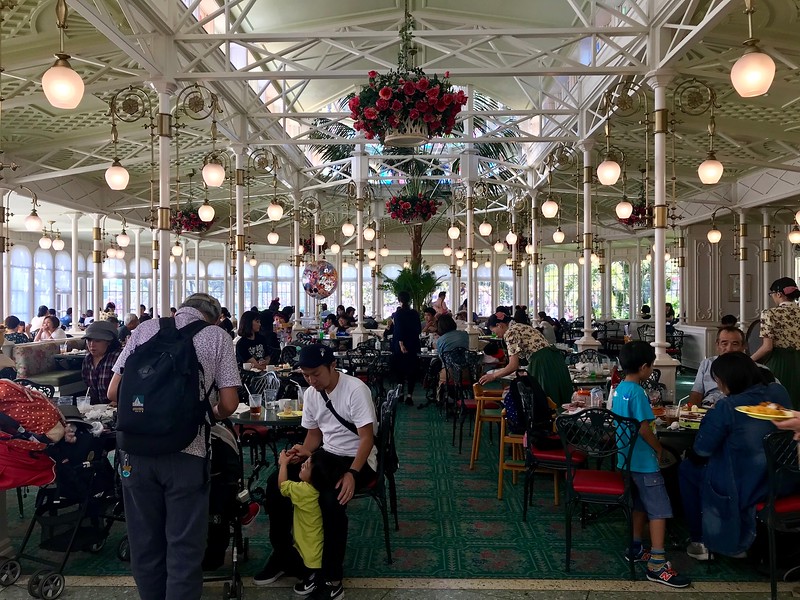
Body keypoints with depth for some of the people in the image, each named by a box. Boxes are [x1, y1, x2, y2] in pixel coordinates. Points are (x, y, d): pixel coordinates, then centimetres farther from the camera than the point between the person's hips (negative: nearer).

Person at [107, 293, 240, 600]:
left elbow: (113, 393, 7)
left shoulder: (145, 329, 9)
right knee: (184, 546, 8)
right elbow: (229, 404, -2)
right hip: (186, 451, -3)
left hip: (138, 448, 3)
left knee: (144, 541, 17)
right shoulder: (218, 336, 3)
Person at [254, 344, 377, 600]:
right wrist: (303, 451, -9)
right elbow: (314, 434, 13)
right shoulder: (310, 394, 3)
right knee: (276, 482, -8)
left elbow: (367, 438, -20)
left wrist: (352, 473, -32)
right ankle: (282, 554, 10)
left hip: (358, 458, -7)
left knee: (331, 499, -34)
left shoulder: (355, 389, -19)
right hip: (326, 454, 7)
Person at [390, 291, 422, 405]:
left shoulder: (397, 314, -9)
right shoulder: (415, 313, 1)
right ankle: (409, 395, -3)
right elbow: (419, 330, 6)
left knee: (399, 370, 11)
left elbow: (398, 330, -16)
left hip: (400, 345, -2)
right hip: (413, 345, 2)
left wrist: (401, 344, -17)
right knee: (412, 370, 5)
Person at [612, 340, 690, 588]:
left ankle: (635, 548, 29)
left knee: (641, 504, 20)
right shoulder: (637, 392, -21)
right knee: (659, 509, -4)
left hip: (627, 457, 9)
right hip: (643, 460, -9)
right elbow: (643, 428, -22)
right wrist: (658, 447, -7)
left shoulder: (620, 388, 7)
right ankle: (657, 564, -3)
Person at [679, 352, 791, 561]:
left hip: (740, 487, -6)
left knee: (686, 469, 19)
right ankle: (742, 539, 39)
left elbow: (701, 451, -16)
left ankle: (700, 541, 24)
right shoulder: (779, 393, -6)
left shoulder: (727, 407, -24)